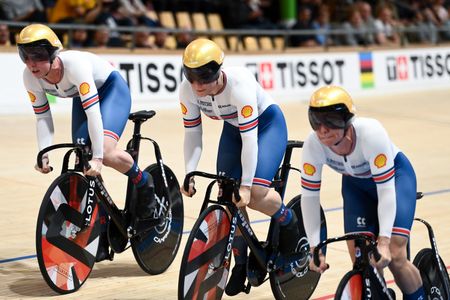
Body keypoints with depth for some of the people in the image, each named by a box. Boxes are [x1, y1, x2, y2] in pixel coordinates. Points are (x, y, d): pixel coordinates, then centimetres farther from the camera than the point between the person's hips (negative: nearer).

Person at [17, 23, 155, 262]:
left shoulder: (74, 64, -38)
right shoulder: (30, 77, -20)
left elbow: (93, 111, -39)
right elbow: (43, 117, -12)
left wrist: (97, 157, -42)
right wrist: (43, 155, -24)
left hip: (112, 90, -6)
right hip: (81, 97, 6)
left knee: (106, 152, -29)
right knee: (85, 166, -5)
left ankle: (144, 183, 2)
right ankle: (102, 233, 5)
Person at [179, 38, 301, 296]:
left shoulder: (239, 84, -37)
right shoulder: (188, 89, -22)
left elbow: (250, 137, -35)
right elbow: (192, 133, -12)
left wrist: (246, 185, -36)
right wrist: (189, 175, -24)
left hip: (267, 123, -5)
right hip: (233, 127, 5)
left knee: (255, 194, -22)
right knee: (229, 197, -4)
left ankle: (288, 220, 11)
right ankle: (240, 263, 13)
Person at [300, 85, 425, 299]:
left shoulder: (371, 134, -38)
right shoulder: (313, 145, -29)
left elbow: (386, 189, -35)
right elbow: (309, 195, -22)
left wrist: (383, 242, -40)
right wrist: (315, 248, -26)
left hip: (393, 175, -3)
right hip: (356, 183, 3)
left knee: (394, 257, -16)